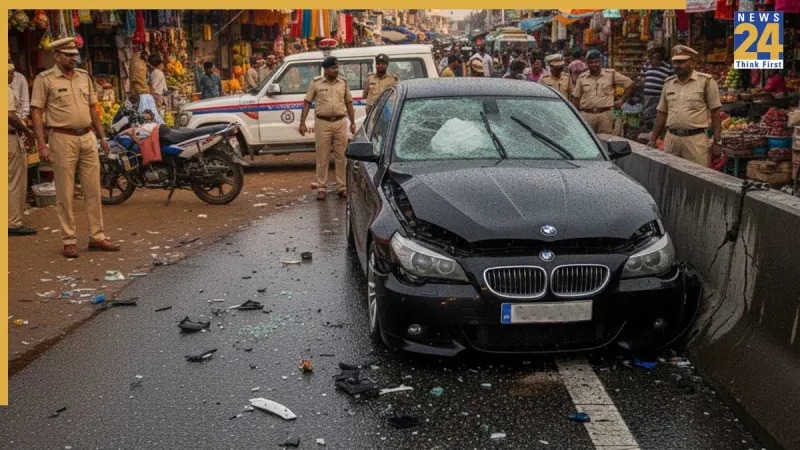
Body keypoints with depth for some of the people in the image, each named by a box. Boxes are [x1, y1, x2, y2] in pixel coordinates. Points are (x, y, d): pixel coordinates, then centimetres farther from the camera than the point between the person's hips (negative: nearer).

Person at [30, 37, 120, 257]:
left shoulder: (84, 76, 13)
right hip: (63, 139, -5)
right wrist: (42, 145, -12)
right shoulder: (44, 79, -3)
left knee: (93, 190, 7)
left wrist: (102, 136, 15)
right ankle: (69, 241, 8)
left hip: (88, 137, 5)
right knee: (65, 194, 1)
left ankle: (97, 237, 15)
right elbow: (37, 113, -5)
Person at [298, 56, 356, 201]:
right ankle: (321, 188, 8)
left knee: (341, 156, 5)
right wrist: (302, 123, -3)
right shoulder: (316, 83, 0)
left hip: (340, 123, 2)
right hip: (322, 123, -2)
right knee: (322, 158, 2)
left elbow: (349, 103, 13)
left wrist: (353, 122, 8)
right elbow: (307, 103, 2)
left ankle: (343, 187, 12)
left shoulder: (343, 83, 8)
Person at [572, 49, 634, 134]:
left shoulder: (611, 74, 4)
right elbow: (576, 97, 13)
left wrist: (622, 100, 7)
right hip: (586, 115, 1)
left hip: (605, 114, -1)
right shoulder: (582, 78, 10)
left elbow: (629, 83, 10)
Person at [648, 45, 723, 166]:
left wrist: (717, 142, -5)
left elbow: (715, 113, -1)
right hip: (671, 138, 4)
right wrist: (653, 139, 13)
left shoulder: (706, 81, -1)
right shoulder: (668, 83, 12)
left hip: (695, 139, -4)